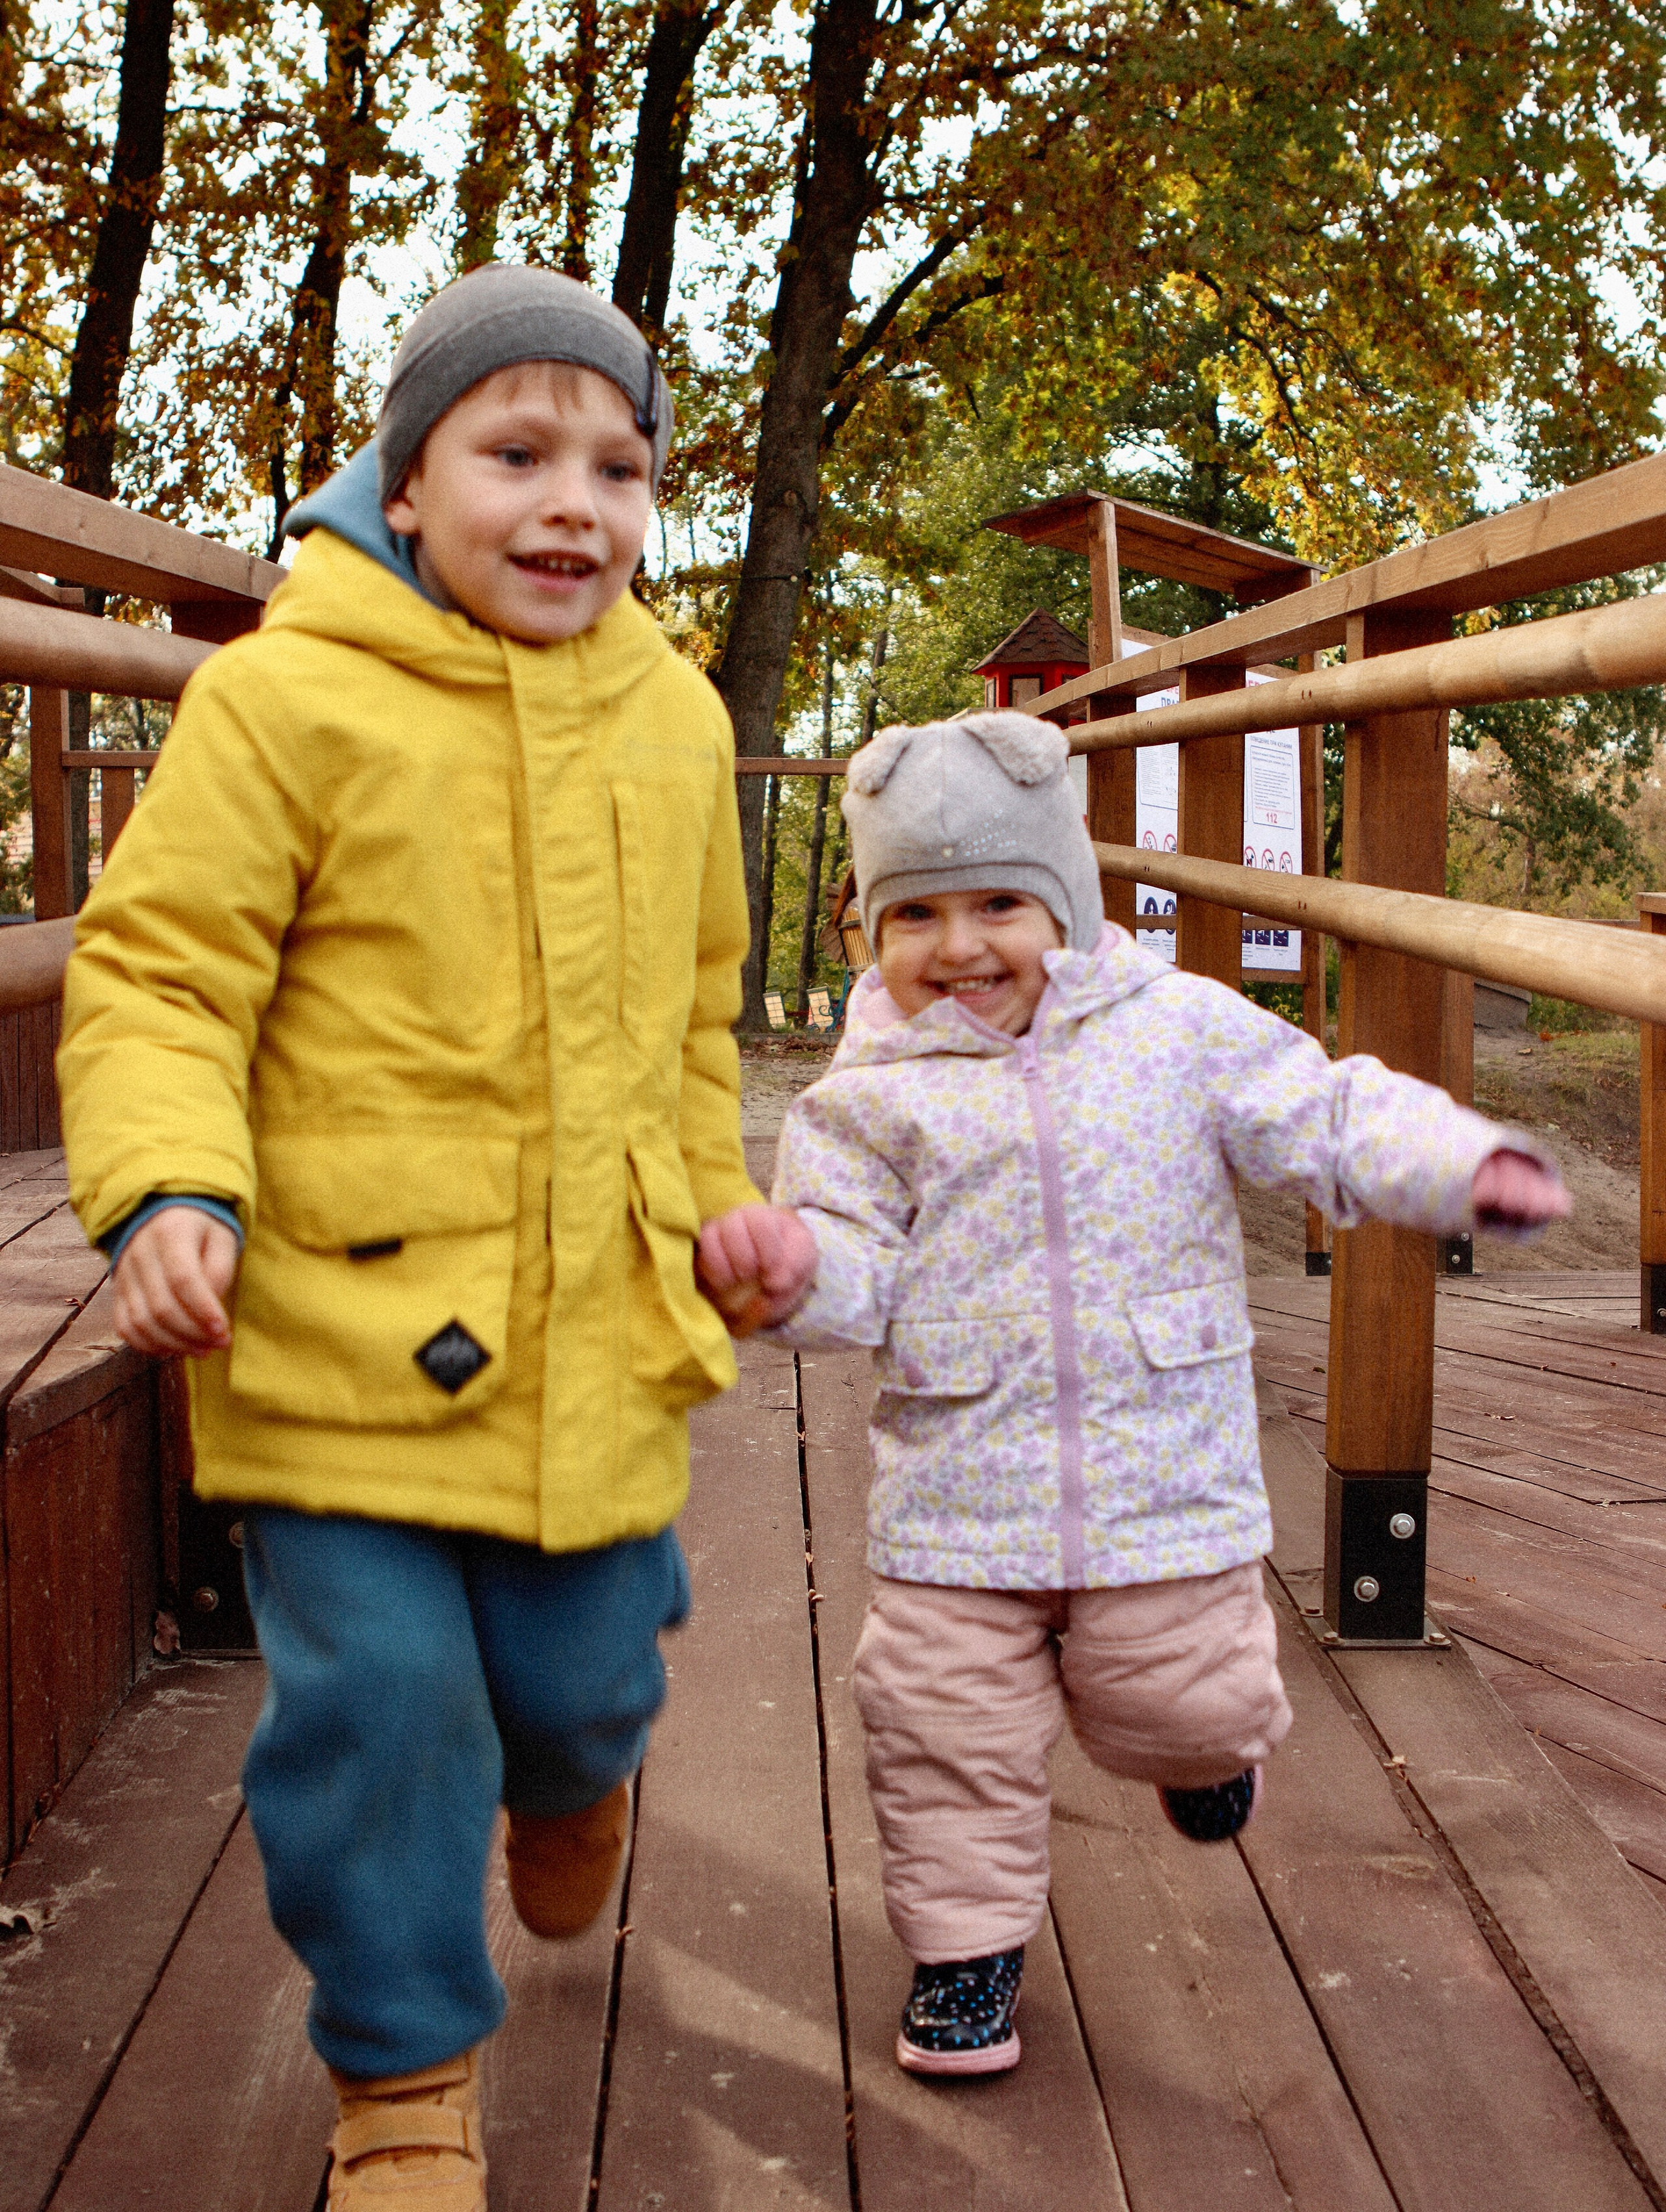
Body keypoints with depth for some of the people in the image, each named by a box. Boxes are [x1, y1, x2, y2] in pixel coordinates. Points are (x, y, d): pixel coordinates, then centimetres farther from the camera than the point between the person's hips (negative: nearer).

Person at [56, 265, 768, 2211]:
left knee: (583, 1679, 15)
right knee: (379, 1703, 0)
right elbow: (156, 974, -9)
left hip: (599, 1336, 4)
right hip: (342, 1330, -4)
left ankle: (567, 1774, 54)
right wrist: (170, 1189, -24)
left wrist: (712, 1201, 25)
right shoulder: (286, 699, -11)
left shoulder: (675, 719, 7)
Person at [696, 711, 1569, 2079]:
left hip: (1165, 1476, 0)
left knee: (1176, 1707, 9)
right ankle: (966, 1944, 26)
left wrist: (1466, 1164, -13)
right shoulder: (870, 1099, 0)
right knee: (948, 1734, 4)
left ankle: (1210, 1737, 47)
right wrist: (792, 1264, -26)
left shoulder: (1184, 1031, 0)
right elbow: (855, 1273, -3)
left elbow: (1329, 1119, 1)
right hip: (959, 1494, 1)